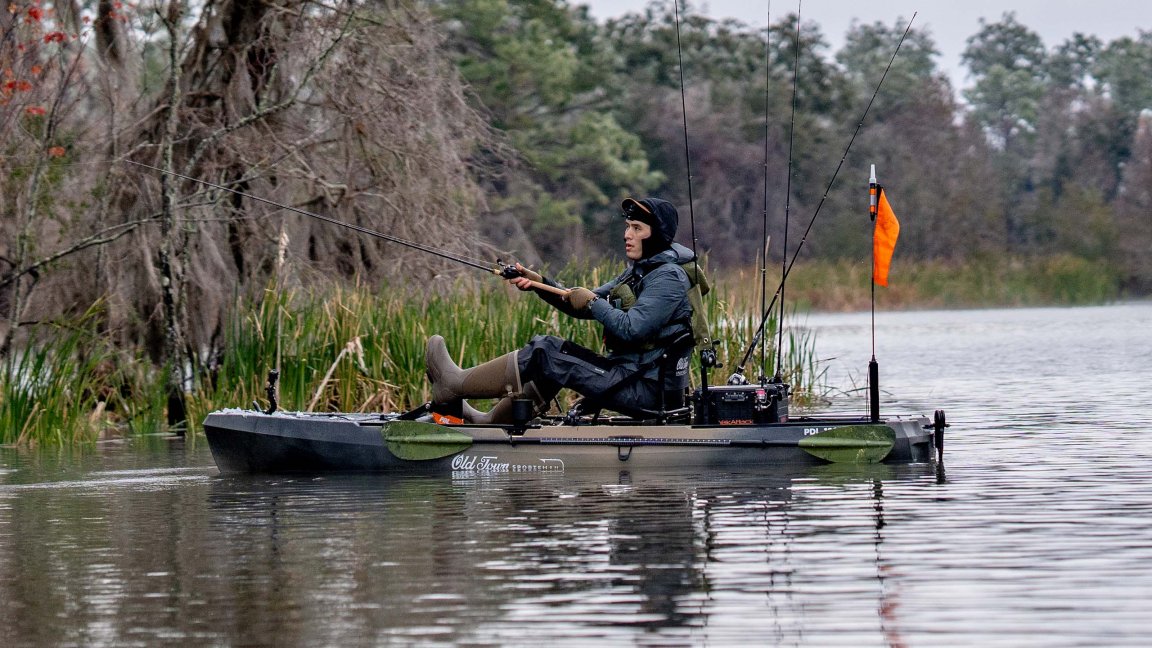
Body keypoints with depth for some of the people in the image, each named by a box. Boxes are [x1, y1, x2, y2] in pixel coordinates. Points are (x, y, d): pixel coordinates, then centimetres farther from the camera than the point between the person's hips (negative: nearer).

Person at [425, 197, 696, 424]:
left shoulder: (668, 277, -14)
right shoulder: (639, 271, 18)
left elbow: (632, 329, -24)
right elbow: (584, 304, 17)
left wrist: (592, 303, -13)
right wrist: (540, 284, 5)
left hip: (648, 390, -10)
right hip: (631, 372, 10)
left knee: (545, 354, -12)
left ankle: (455, 385, -3)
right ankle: (492, 422, 19)